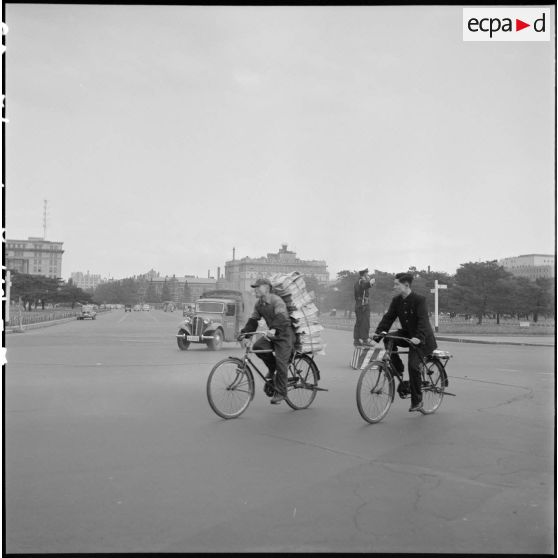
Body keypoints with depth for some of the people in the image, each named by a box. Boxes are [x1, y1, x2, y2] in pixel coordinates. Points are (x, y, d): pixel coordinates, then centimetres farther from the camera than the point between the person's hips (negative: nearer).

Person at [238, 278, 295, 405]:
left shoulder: (276, 301, -19)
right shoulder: (259, 304, 6)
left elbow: (281, 318, -34)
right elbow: (253, 320, 7)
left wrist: (274, 329, -51)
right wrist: (244, 333, -8)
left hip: (285, 334, -7)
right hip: (272, 334, 7)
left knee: (281, 363, -12)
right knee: (257, 346, -18)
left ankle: (280, 393, 0)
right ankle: (272, 368, 6)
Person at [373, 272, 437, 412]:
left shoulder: (419, 300, -20)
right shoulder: (396, 300, -1)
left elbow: (423, 320, -30)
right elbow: (388, 317, -4)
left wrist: (418, 337, -45)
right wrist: (378, 332, -18)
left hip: (421, 338, -6)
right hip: (406, 333, 6)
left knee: (413, 365, -17)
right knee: (389, 339, -23)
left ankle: (417, 401, -1)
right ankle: (398, 369, -2)